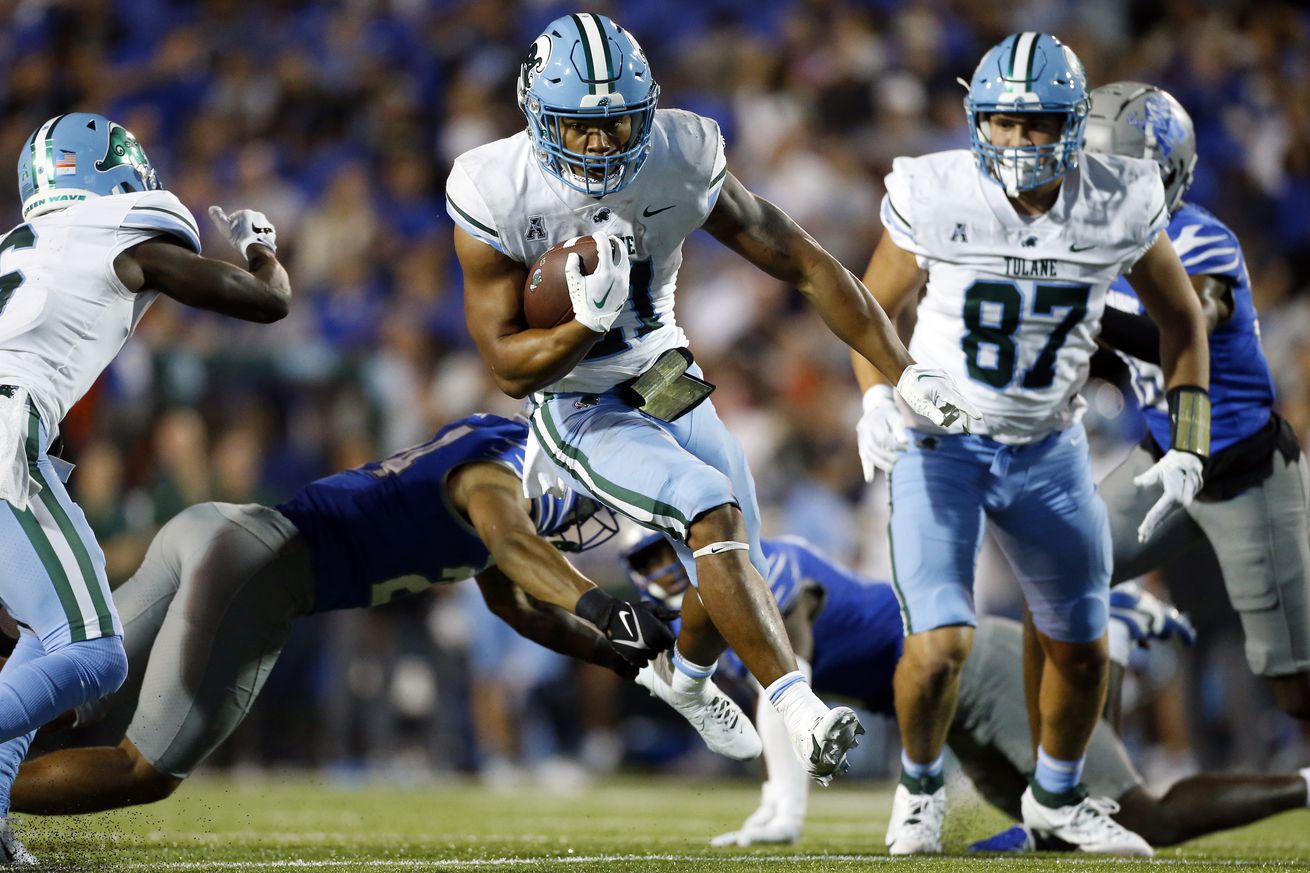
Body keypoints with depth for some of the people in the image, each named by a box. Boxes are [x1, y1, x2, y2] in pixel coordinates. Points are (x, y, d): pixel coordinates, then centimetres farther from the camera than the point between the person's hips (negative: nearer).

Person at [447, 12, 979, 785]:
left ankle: (687, 677, 45)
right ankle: (800, 711, -32)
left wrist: (902, 372, -13)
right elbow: (510, 368, -17)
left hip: (667, 380, 4)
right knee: (711, 508, -28)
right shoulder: (498, 200, -22)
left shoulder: (680, 162, -17)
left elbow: (807, 265, -10)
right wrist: (587, 323, -37)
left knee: (735, 567, 8)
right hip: (580, 409, -4)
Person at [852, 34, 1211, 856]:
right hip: (940, 446, -3)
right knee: (940, 646, -17)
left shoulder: (1119, 205, -14)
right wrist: (878, 397, -21)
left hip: (1049, 451, 3)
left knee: (1080, 648, 16)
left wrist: (1188, 448, -3)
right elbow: (873, 310, -3)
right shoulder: (936, 197, -19)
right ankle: (920, 786, 15)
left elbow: (1181, 319, 3)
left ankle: (1057, 796, 44)